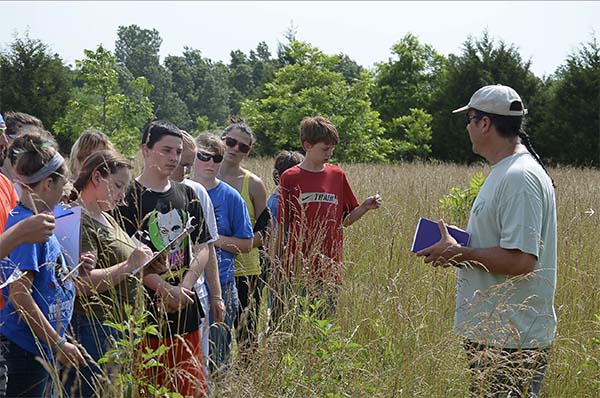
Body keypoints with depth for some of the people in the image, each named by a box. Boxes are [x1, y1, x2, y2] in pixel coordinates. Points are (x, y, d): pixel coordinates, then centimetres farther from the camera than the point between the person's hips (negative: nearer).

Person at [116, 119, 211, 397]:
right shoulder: (130, 196, -5)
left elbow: (202, 247, 9)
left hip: (185, 309, 5)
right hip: (145, 308, -5)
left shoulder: (186, 194, 12)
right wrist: (166, 290, -14)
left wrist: (184, 288, -5)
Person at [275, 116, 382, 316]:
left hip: (330, 267, 3)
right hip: (299, 267, -2)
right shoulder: (290, 178, 0)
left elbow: (346, 220, 14)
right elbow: (282, 225, 3)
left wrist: (365, 207, -4)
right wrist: (278, 264, 3)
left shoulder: (337, 175, 9)